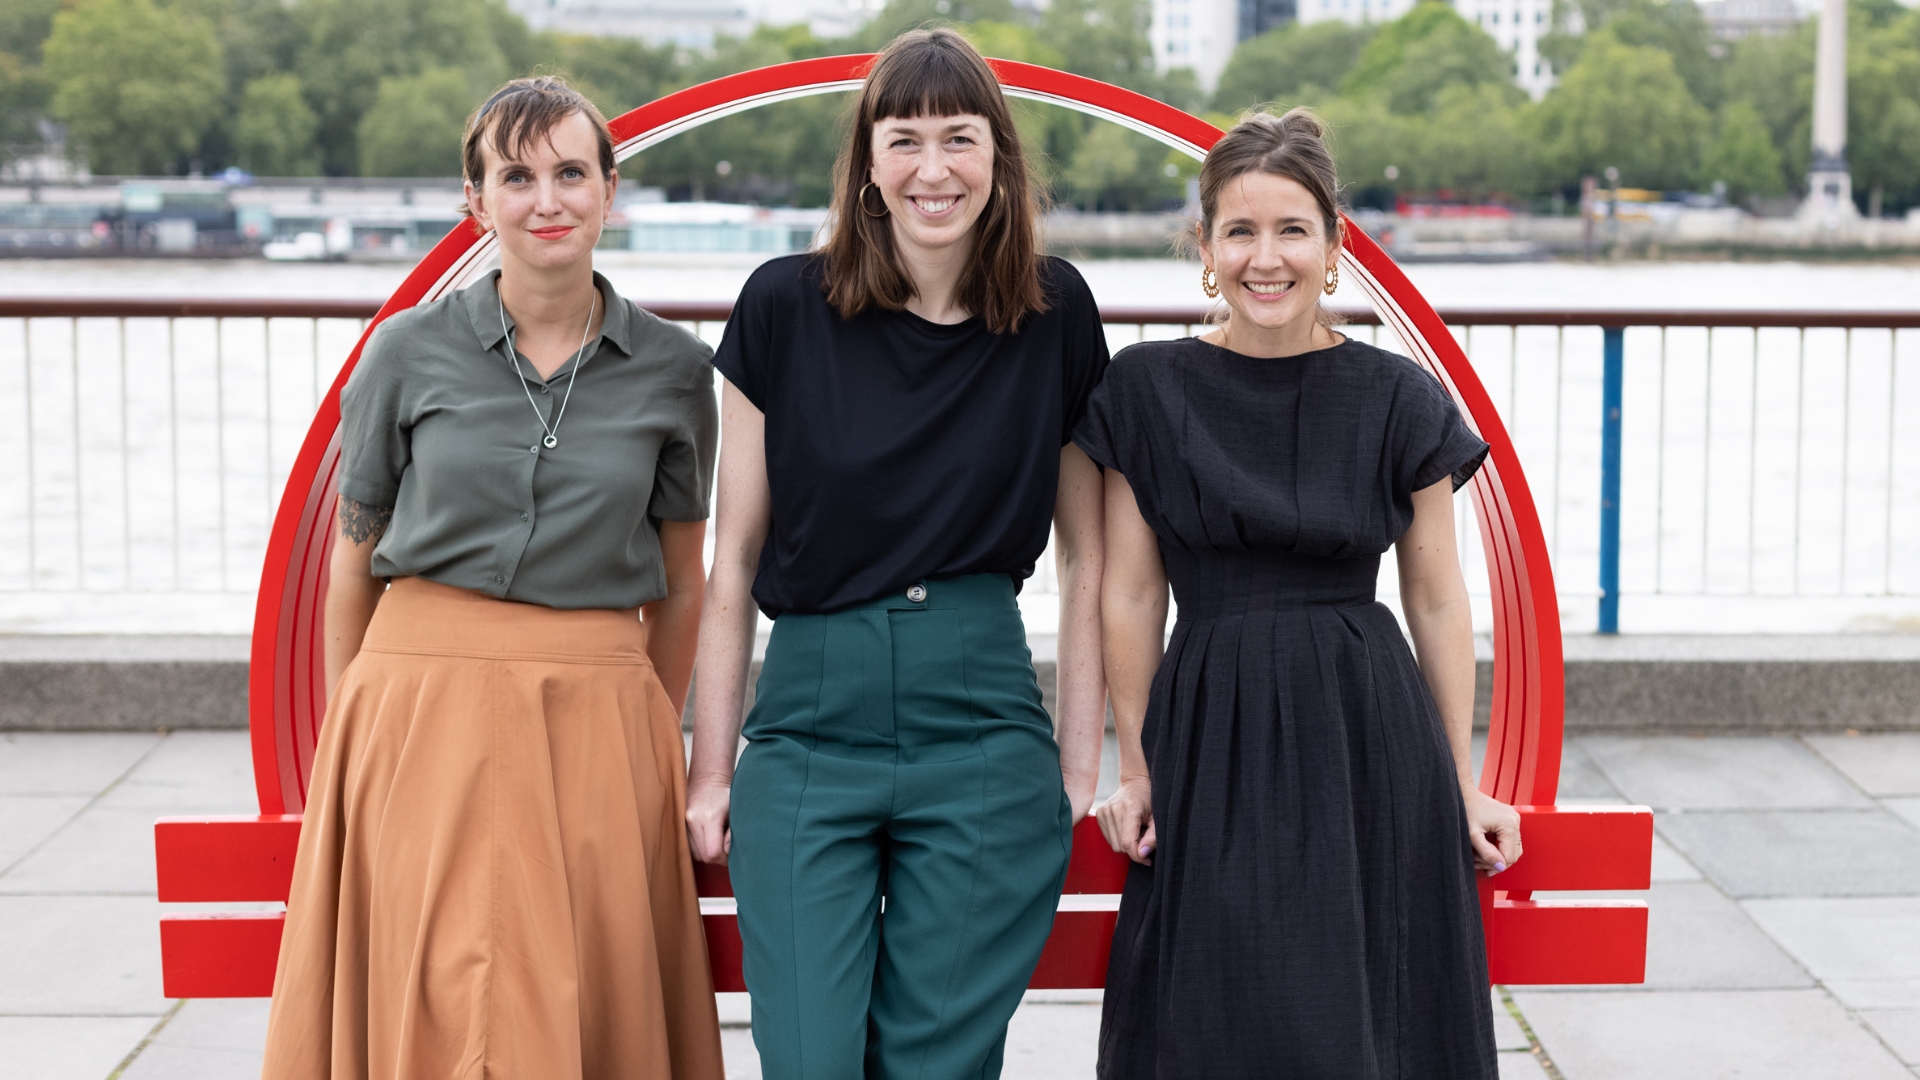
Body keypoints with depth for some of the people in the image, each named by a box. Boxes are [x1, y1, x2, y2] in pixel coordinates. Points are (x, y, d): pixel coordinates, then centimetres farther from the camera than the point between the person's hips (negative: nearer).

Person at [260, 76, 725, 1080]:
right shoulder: (410, 351, 1)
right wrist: (347, 736, 11)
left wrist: (657, 742, 14)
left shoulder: (674, 369, 3)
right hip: (425, 709, -1)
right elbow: (354, 557, 9)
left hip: (598, 723, 1)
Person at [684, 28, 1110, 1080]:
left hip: (981, 728, 0)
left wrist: (1079, 763, 4)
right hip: (806, 726, 0)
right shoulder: (784, 306, -1)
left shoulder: (1055, 313, 1)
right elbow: (734, 558, 4)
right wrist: (710, 770, 3)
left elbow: (1085, 557, 8)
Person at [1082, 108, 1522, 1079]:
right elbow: (1131, 596, 4)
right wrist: (1135, 771, 3)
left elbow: (1436, 599, 6)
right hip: (1213, 747, 0)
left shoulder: (1400, 400, 2)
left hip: (1371, 743, 0)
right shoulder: (1146, 391, 1)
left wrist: (1464, 782, 7)